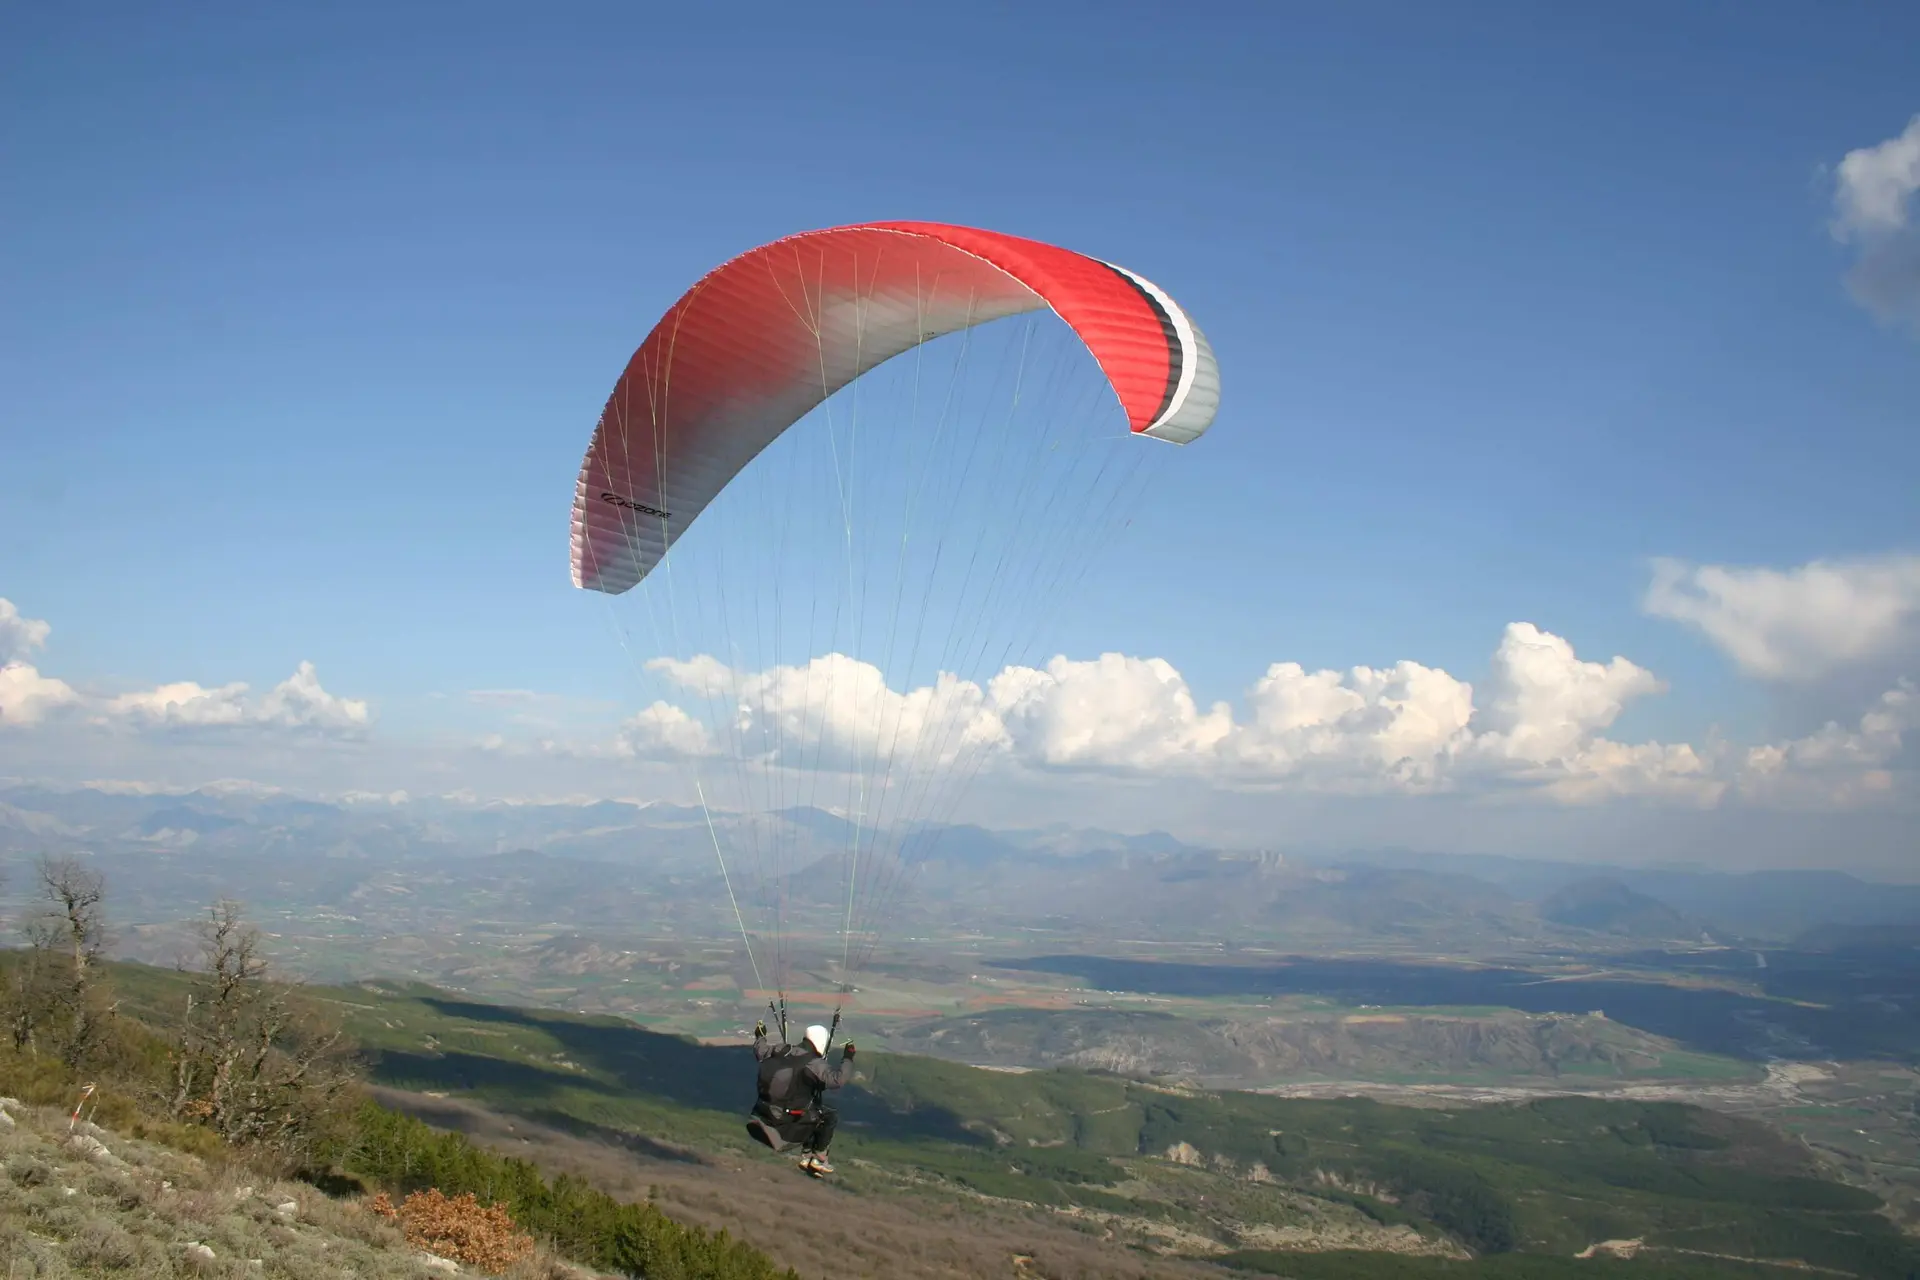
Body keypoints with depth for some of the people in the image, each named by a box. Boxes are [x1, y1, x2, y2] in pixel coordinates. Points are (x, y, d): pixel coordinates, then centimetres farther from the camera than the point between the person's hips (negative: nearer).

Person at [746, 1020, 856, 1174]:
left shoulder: (781, 1051, 3)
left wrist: (760, 1037, 39)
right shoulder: (814, 1064, -18)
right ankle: (819, 1158, 15)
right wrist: (847, 1059, -17)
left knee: (814, 1113, 31)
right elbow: (838, 1079, -27)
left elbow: (760, 1051, 21)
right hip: (789, 1117, -8)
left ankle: (807, 1156, 34)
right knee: (831, 1116, 10)